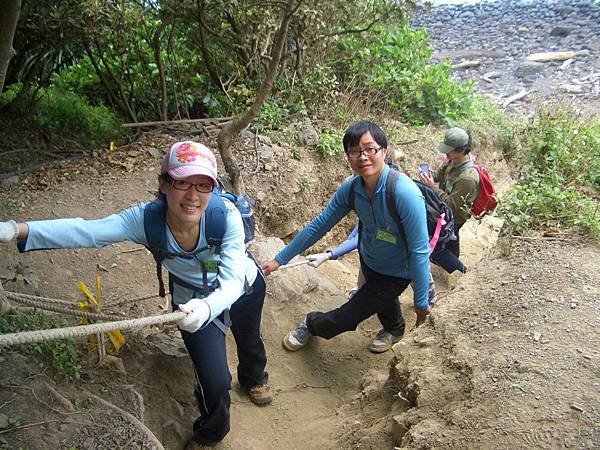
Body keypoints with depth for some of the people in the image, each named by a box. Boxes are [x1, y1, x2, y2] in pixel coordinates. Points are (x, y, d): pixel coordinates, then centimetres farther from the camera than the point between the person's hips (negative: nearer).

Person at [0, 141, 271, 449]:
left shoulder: (226, 214, -37)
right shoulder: (146, 218, -32)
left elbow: (232, 281, -42)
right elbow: (86, 231, -44)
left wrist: (208, 306, -64)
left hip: (245, 288, 1)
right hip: (194, 301, 0)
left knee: (249, 341, 28)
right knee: (214, 383, -3)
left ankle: (253, 380, 68)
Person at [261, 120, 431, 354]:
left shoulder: (405, 193, -36)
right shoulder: (350, 189, -18)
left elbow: (419, 251, -30)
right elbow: (319, 224, -9)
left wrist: (421, 301, -23)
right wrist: (279, 259, -7)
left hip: (396, 273, -5)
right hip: (368, 260, 5)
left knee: (347, 316, 1)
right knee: (383, 301, 32)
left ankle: (312, 326, 34)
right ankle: (394, 330, 66)